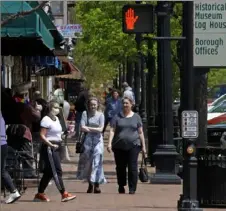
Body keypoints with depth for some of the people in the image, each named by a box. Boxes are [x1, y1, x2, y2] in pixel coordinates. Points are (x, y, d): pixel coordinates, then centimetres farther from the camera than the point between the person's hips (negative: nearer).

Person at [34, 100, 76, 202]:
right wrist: (51, 145, -22)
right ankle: (64, 194, -10)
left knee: (48, 172, 12)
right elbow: (42, 136, -18)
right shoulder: (46, 120, -13)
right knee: (56, 171, -9)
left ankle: (40, 194, 18)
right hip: (48, 148, -10)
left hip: (55, 147, 10)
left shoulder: (56, 119, 14)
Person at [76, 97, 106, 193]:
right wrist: (95, 129, -7)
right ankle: (90, 184, 11)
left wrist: (88, 128, -6)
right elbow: (82, 128, -7)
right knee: (88, 161, 3)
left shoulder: (100, 115, 2)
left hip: (98, 139, -1)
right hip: (88, 139, 1)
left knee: (97, 161, -9)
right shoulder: (85, 114, 3)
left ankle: (96, 184, -10)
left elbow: (101, 129, -5)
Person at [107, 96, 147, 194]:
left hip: (133, 145, -1)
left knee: (132, 167, -7)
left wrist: (143, 146, 7)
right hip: (119, 146, 1)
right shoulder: (117, 117, 8)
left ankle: (132, 188, -3)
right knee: (120, 167, 7)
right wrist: (109, 143, -9)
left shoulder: (136, 117, 10)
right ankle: (121, 186, 22)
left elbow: (140, 132, 11)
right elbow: (112, 130, 3)